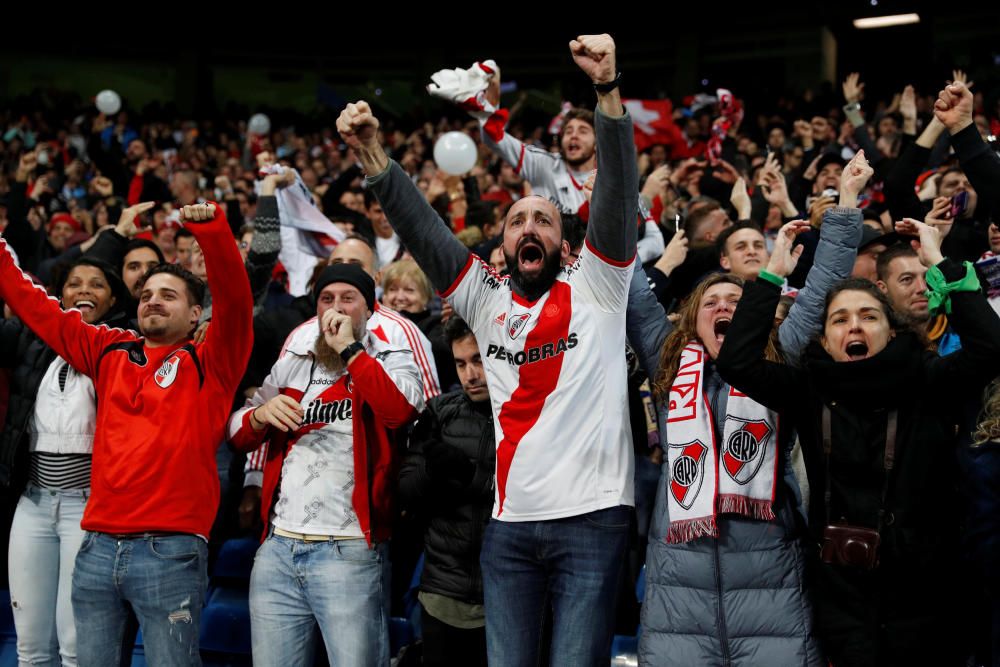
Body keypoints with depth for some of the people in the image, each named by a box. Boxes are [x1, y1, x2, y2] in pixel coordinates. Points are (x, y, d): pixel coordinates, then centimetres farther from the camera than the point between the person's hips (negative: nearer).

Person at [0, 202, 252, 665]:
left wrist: (211, 229, -27)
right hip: (98, 546, 5)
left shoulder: (211, 363, 2)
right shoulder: (107, 351, 14)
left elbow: (234, 299, -14)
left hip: (169, 551, -5)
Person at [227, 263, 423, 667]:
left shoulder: (390, 361, 5)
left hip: (350, 553, -4)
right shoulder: (291, 364, 17)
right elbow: (237, 434, 16)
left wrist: (349, 348, -11)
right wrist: (261, 415, -6)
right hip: (278, 547, 4)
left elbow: (401, 410, -18)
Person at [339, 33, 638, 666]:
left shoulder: (595, 288, 4)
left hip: (592, 517, -3)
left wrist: (608, 90, -20)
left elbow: (619, 194, -8)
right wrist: (372, 152, -7)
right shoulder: (488, 299, 12)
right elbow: (422, 228, 5)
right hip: (509, 522, 3)